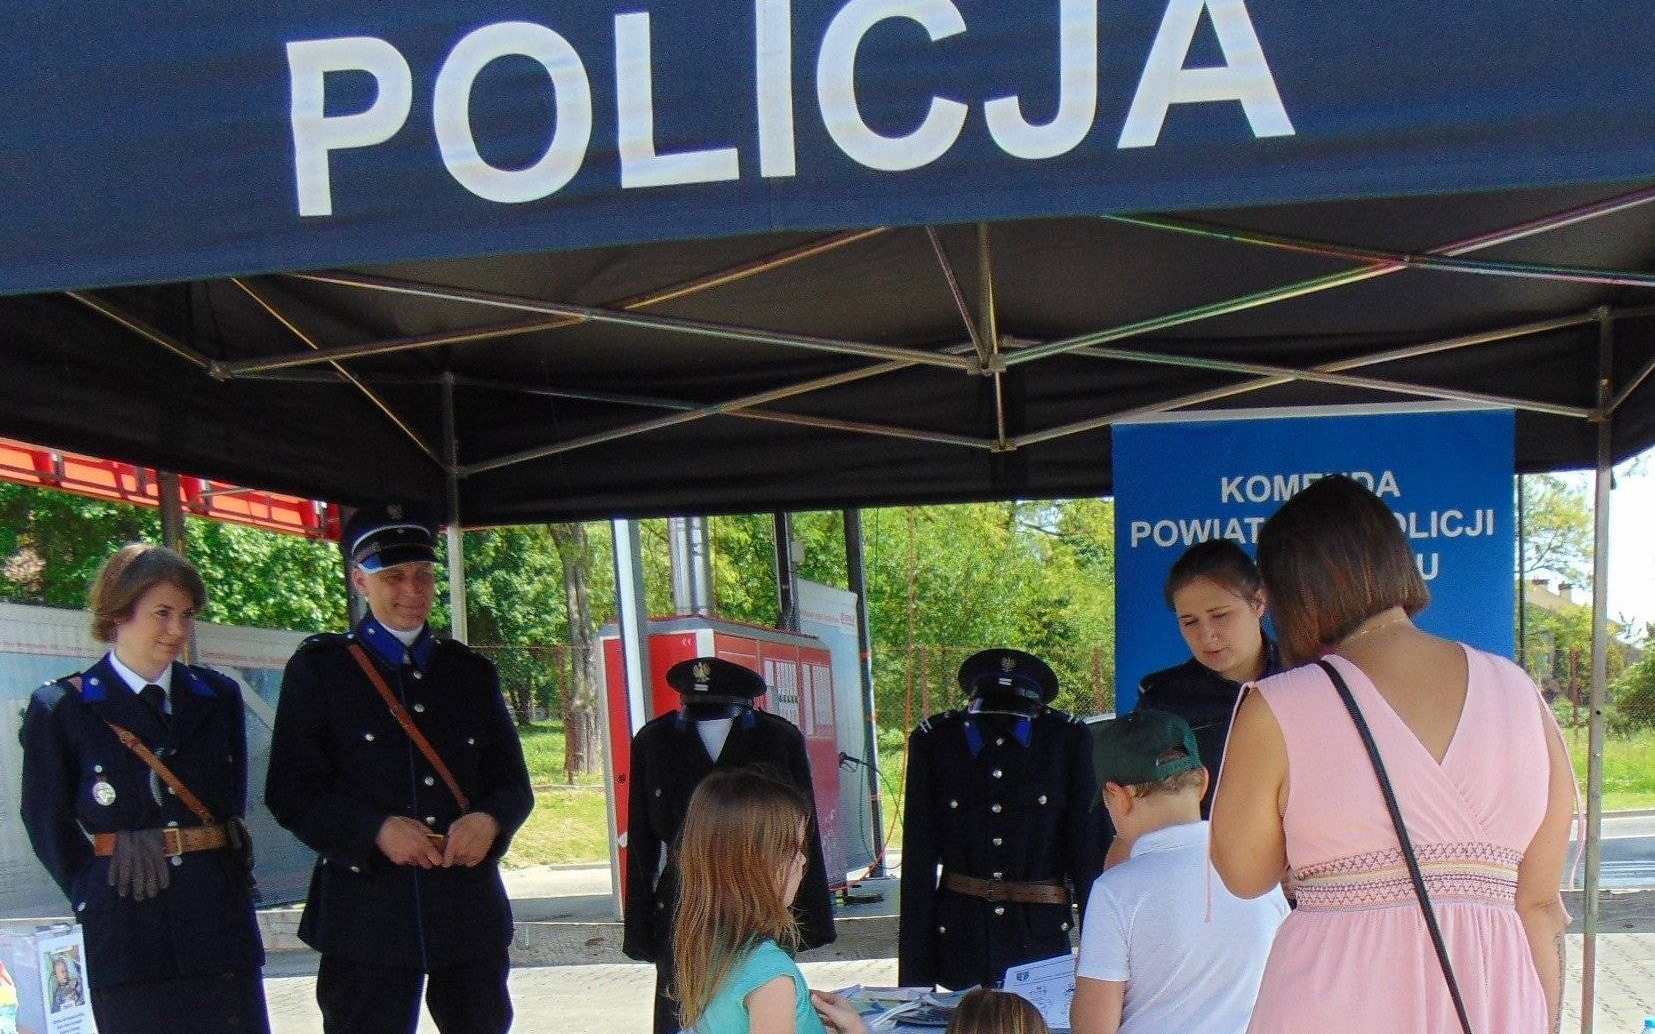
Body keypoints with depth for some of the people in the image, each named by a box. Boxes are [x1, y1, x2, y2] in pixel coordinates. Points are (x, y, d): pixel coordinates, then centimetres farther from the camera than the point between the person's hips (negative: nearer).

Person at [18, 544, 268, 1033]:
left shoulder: (219, 697, 10)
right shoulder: (61, 708, 0)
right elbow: (47, 822, 4)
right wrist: (93, 896, 0)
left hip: (220, 917, 3)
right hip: (125, 933, -3)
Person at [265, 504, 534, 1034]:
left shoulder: (472, 671, 13)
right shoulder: (319, 668, 2)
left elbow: (513, 782, 13)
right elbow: (291, 790, -4)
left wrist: (490, 820, -10)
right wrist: (377, 829, -18)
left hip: (470, 910, 4)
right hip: (367, 916, -3)